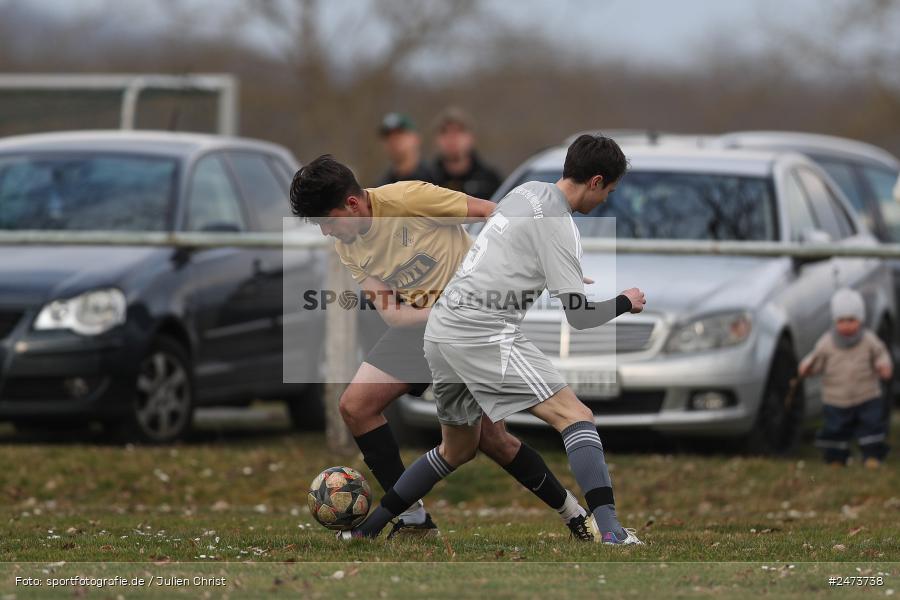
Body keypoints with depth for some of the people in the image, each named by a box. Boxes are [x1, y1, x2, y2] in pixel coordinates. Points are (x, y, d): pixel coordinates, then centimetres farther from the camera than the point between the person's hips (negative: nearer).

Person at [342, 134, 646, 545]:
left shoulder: (528, 191, 14)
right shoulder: (557, 224, -11)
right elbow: (578, 315, -11)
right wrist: (625, 303, 6)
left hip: (442, 328, 9)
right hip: (481, 334, -9)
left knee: (458, 449, 25)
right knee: (576, 416, -15)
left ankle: (365, 529, 28)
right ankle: (610, 532, -30)